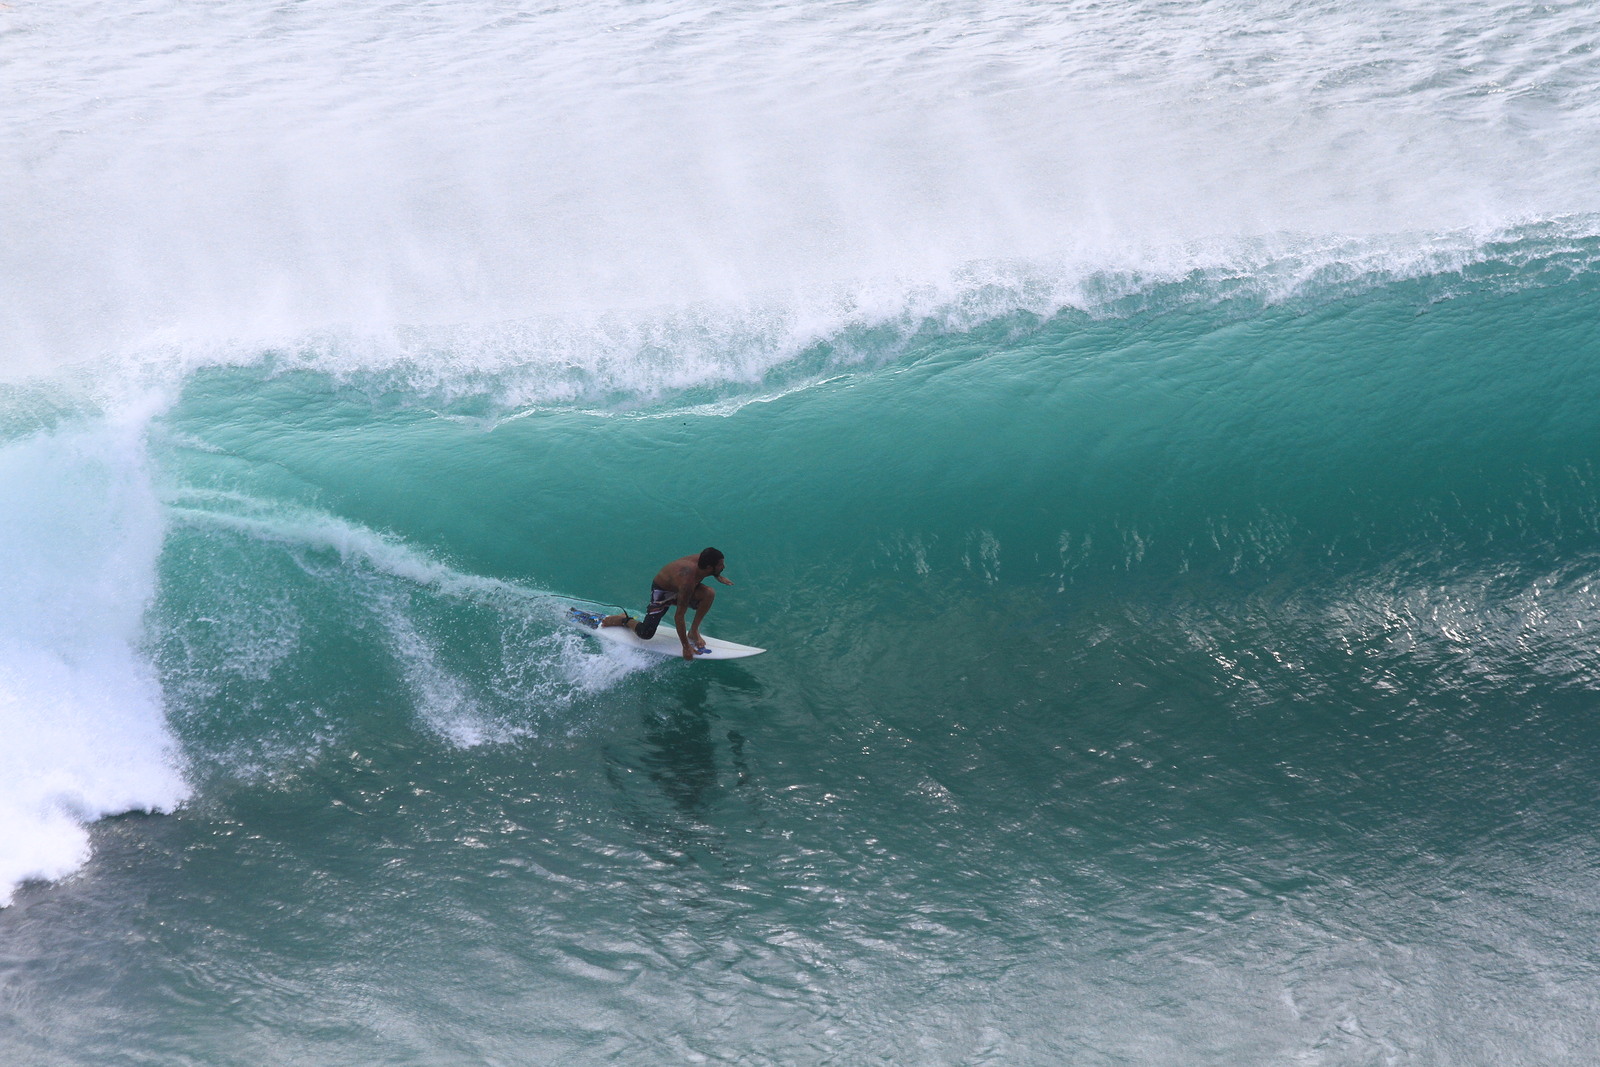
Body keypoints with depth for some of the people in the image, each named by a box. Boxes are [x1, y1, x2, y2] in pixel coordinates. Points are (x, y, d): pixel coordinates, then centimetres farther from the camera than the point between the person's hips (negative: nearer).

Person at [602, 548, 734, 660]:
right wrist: (686, 647, -33)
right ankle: (623, 620, 18)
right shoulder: (687, 582, -43)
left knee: (709, 593, -21)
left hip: (677, 586, 6)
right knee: (646, 634, -14)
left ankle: (693, 631, -4)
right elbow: (679, 617, -37)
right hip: (661, 591, -6)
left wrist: (718, 577, -1)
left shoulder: (702, 560, -24)